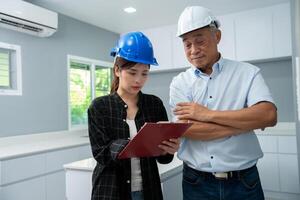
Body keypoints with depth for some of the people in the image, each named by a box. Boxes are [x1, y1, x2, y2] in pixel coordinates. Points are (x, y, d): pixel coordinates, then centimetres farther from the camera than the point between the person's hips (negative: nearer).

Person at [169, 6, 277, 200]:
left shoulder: (248, 73, -3)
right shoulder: (179, 83, -1)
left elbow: (269, 116, -18)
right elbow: (188, 130, -14)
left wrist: (208, 114, -17)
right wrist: (248, 121, -13)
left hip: (244, 182, 0)